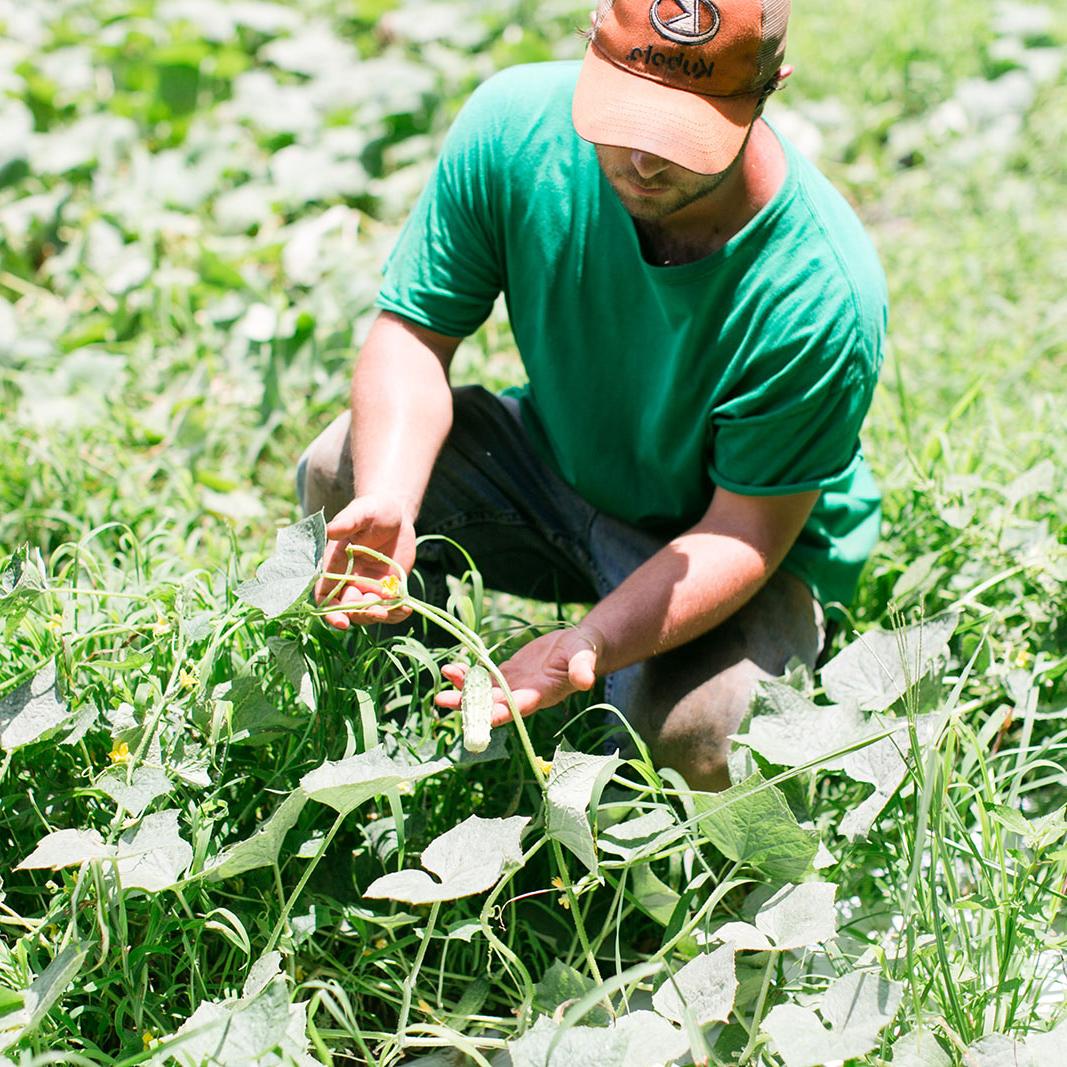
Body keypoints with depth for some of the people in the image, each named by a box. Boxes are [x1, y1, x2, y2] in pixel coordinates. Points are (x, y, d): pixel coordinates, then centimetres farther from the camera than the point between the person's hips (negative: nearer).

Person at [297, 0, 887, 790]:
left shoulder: (823, 293, -33)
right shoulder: (515, 124, -23)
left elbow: (746, 534, -26)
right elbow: (413, 330, -16)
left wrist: (583, 649, -42)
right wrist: (386, 503, -36)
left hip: (750, 539, -3)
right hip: (555, 458, 4)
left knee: (692, 737, -32)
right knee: (338, 472, -20)